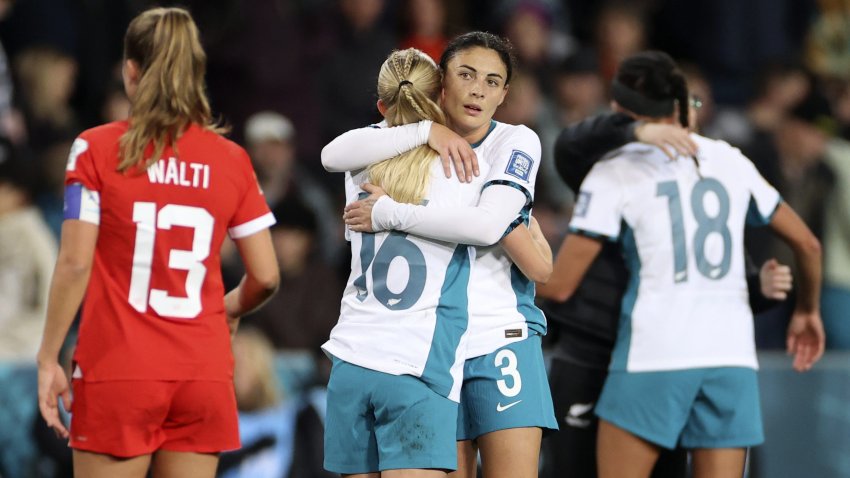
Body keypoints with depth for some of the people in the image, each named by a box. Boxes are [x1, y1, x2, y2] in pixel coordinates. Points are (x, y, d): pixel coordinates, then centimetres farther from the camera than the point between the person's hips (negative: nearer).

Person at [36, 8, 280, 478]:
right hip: (204, 373, 3)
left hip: (118, 372, -3)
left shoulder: (97, 149, -3)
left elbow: (75, 264, -8)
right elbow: (265, 276, 6)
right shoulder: (231, 160, 5)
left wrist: (48, 359, -2)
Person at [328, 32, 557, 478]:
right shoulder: (411, 139, 7)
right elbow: (334, 154, -12)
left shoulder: (516, 142, -1)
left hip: (502, 344, -3)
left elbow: (487, 225, -18)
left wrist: (391, 214, -19)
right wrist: (426, 131, -18)